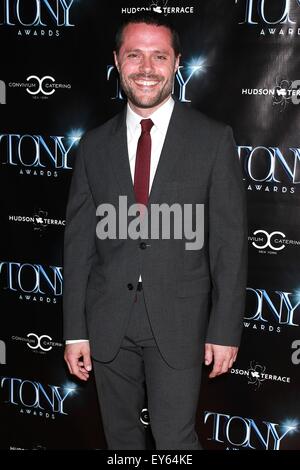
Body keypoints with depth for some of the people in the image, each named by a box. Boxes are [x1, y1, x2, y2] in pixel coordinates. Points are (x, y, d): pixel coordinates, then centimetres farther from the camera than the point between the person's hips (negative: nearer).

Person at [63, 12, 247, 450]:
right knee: (121, 438, 17)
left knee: (175, 441, 2)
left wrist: (225, 330, -6)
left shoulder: (214, 140, -4)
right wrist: (75, 331, 2)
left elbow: (230, 241, -4)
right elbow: (79, 241, 4)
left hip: (179, 321, -3)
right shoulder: (95, 144, 4)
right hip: (108, 323, 3)